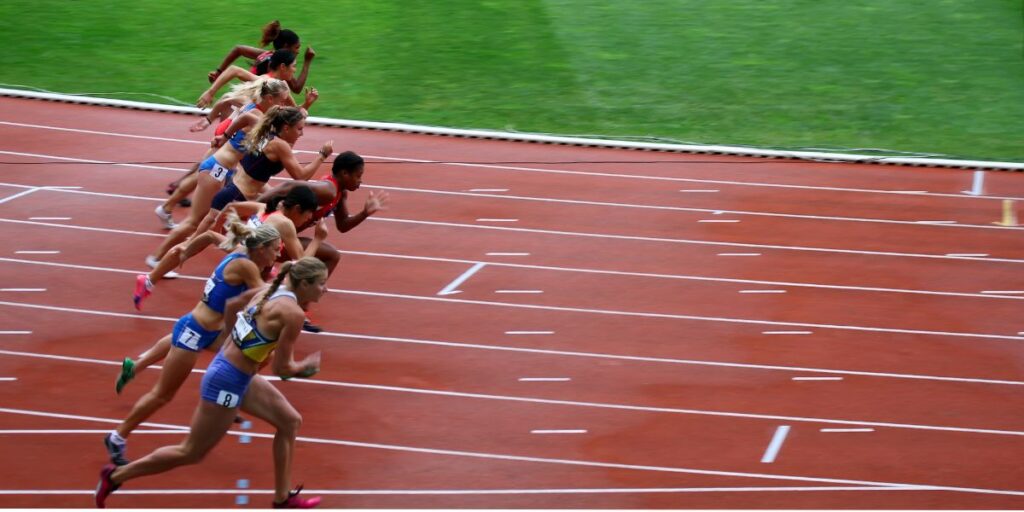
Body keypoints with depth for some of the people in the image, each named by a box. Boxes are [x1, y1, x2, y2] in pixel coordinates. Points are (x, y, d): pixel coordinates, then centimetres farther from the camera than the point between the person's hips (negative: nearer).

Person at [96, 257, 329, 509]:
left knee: (290, 421, 16)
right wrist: (308, 364, 1)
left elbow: (230, 307, 16)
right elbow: (281, 368, -18)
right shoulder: (293, 313, -23)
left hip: (241, 376, 10)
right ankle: (116, 476, 17)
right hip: (228, 382, -10)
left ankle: (283, 498, 24)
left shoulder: (270, 291, 2)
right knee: (191, 453, 6)